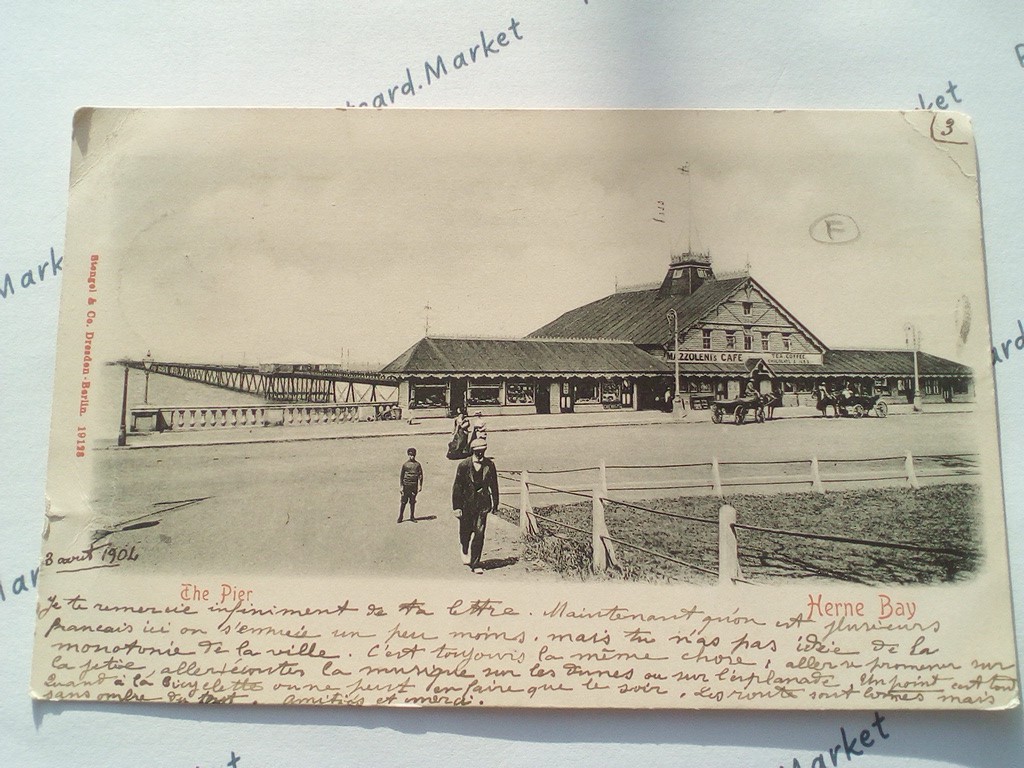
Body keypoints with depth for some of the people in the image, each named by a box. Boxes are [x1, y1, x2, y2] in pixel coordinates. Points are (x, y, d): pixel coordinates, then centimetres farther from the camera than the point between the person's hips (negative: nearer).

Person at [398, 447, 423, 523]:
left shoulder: (417, 464, 6)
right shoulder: (405, 464, 2)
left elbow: (420, 475, 8)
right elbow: (401, 475, 4)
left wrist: (420, 486, 3)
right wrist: (401, 486, -2)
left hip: (414, 486, 1)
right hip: (406, 485, -1)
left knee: (412, 502, 6)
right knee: (404, 501, -1)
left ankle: (412, 517, 15)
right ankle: (400, 517, 7)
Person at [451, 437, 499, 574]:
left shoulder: (490, 465, -1)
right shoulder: (464, 465, -8)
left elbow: (494, 485, 9)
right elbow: (457, 487, -7)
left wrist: (495, 504, 11)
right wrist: (456, 507, -10)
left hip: (482, 503, 1)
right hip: (466, 503, -1)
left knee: (479, 533, -6)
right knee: (465, 531, 12)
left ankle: (475, 563, 1)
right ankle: (465, 553, 43)